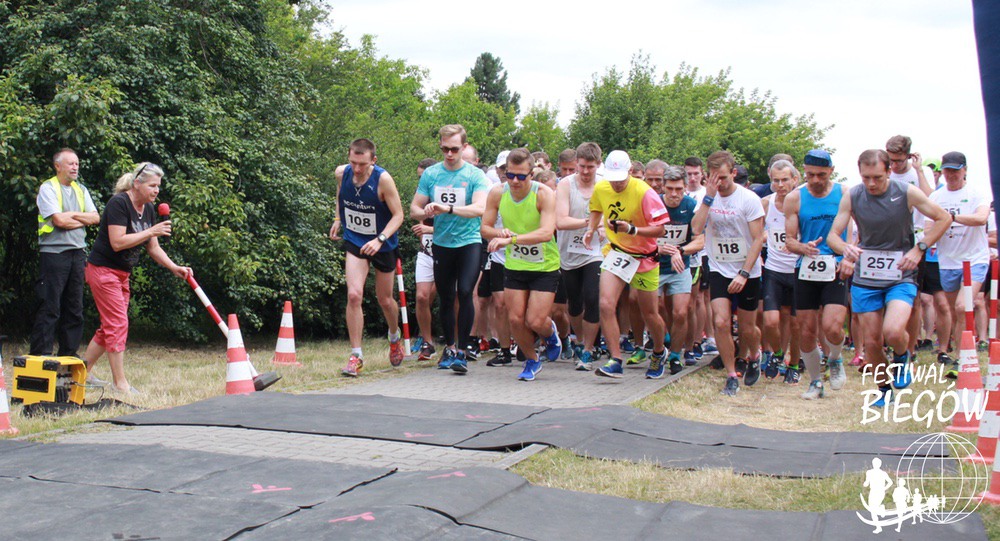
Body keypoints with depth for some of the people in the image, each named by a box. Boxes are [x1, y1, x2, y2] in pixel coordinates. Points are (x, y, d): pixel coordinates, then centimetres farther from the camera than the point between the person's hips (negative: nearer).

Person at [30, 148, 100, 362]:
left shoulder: (81, 190, 17)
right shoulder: (48, 188, -3)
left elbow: (95, 218, 8)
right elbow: (59, 220, -14)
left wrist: (74, 215, -6)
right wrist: (83, 220, 0)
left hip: (78, 253, 7)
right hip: (54, 253, -6)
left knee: (74, 309, 8)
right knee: (49, 308, -8)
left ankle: (69, 357, 14)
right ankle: (39, 358, -5)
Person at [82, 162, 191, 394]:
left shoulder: (148, 209, 7)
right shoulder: (118, 203, -18)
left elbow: (153, 248, 11)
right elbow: (117, 242, -27)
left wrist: (174, 267, -1)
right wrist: (151, 231, -27)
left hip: (122, 274, 9)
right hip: (103, 269, -9)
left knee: (110, 326, 11)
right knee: (118, 323, -10)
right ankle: (119, 382, -5)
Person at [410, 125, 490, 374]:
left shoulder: (475, 175, -6)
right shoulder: (430, 174, 4)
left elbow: (479, 208, -20)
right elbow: (414, 209, 6)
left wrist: (449, 208, -34)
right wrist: (425, 212, -18)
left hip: (469, 242, -3)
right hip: (441, 243, 4)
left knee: (464, 292, -18)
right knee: (445, 298, 11)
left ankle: (462, 352, -11)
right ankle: (449, 347, 29)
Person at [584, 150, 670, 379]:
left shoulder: (644, 193, -20)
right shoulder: (600, 189, -6)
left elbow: (659, 229, -20)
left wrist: (632, 229, -33)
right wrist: (591, 229, 0)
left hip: (644, 257, -3)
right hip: (616, 252, 3)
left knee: (649, 313, 10)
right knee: (606, 304, -18)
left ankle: (659, 353, 38)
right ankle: (615, 361, -10)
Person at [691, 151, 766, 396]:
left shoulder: (749, 199, -11)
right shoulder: (708, 198, -1)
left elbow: (758, 240, -11)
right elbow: (697, 228, -16)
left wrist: (744, 274, -17)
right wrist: (709, 197, -22)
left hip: (747, 273, -2)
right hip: (719, 271, 2)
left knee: (747, 329, 7)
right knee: (721, 323, -12)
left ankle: (754, 356, 41)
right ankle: (732, 376, 2)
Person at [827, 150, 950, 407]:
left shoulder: (907, 193, -10)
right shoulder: (851, 197, -6)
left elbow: (943, 218, 1)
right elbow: (832, 235, -5)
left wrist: (919, 249, -9)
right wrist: (846, 249, -28)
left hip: (901, 276, -2)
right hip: (865, 277, 2)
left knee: (893, 332, -23)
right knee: (872, 342, 4)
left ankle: (901, 358, 12)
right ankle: (884, 389, 28)